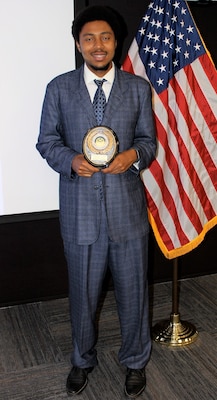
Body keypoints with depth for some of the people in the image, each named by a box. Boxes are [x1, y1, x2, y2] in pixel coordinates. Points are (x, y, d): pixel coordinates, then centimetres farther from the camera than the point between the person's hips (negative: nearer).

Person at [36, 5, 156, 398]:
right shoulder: (59, 88, 2)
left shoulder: (138, 88, 3)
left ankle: (135, 361, 37)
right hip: (79, 208, 0)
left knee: (133, 289, 12)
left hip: (127, 205, 0)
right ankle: (83, 359, 40)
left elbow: (148, 140, 7)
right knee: (82, 292, 15)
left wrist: (134, 155, -15)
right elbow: (46, 141, 5)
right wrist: (71, 160, -16)